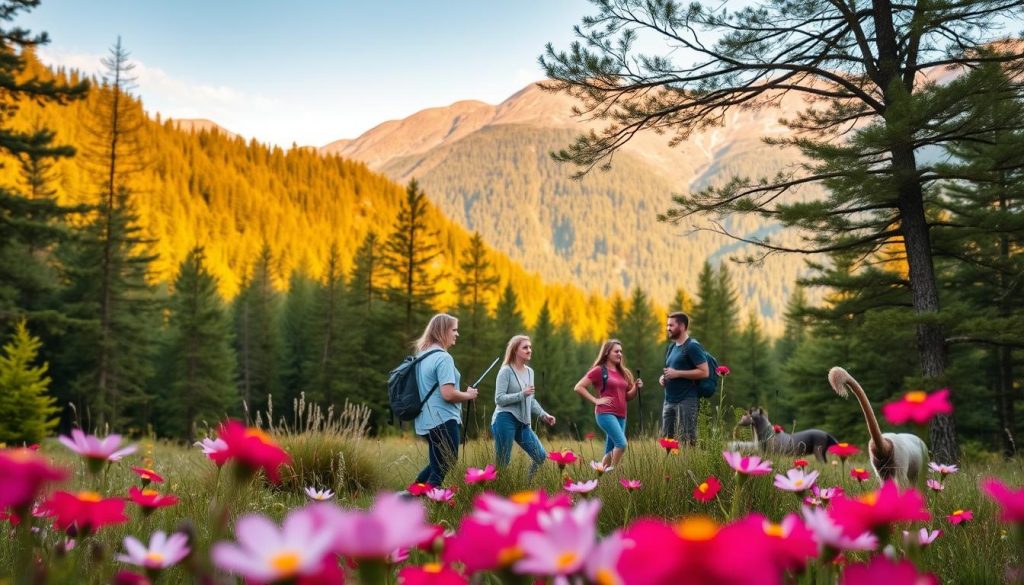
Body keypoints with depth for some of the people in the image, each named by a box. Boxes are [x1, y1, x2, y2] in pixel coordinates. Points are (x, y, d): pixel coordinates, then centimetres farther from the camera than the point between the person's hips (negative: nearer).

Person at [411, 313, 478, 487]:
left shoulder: (422, 355, 13)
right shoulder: (443, 357, -16)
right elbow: (448, 394, -24)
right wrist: (469, 395, -6)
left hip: (427, 420, 9)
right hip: (443, 421, -9)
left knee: (437, 465, 23)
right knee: (443, 469, -1)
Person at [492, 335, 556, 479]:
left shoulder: (529, 371, 13)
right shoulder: (506, 371, -8)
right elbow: (499, 399, -14)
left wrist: (543, 415, 12)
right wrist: (522, 394, -22)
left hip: (523, 423, 7)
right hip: (505, 420, -7)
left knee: (541, 457, 3)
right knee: (502, 463, -3)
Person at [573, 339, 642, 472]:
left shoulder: (623, 372, 16)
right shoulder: (599, 370, -3)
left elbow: (627, 396, 21)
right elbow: (578, 387, -6)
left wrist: (636, 388, 2)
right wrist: (596, 400, -11)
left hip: (621, 415, 7)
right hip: (606, 414, -7)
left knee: (610, 451, 8)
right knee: (621, 444, -21)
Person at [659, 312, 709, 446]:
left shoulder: (692, 346, -9)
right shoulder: (672, 346, 17)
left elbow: (704, 372, -17)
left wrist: (677, 373, -18)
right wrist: (663, 377, 8)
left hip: (687, 401, -9)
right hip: (669, 401, 9)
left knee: (687, 441, -7)